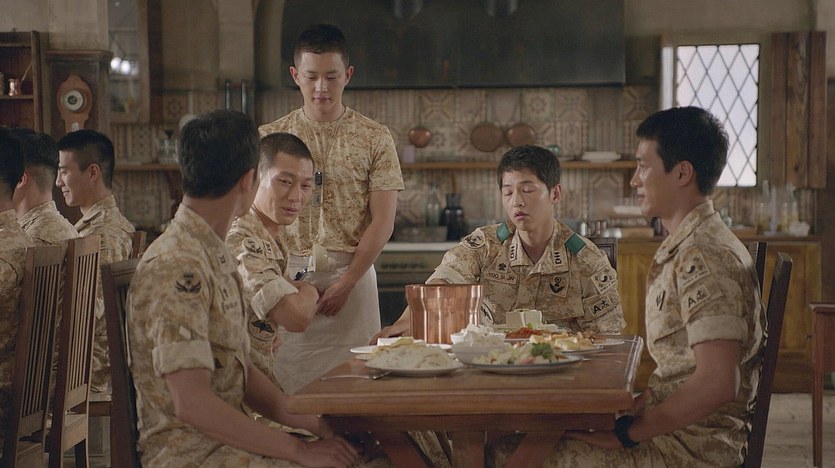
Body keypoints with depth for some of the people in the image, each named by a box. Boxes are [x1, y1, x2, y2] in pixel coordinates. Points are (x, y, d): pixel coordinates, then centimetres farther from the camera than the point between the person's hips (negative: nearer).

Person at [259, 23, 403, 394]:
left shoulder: (374, 138, 4)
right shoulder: (270, 137, 8)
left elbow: (382, 222, 0)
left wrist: (346, 282, -10)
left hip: (352, 272, -1)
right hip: (286, 274, 1)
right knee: (287, 381, -2)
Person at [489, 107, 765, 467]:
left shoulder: (704, 257, -18)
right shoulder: (682, 250, 15)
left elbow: (717, 384, -26)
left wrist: (628, 432, -18)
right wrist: (634, 409, 4)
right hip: (673, 430, 9)